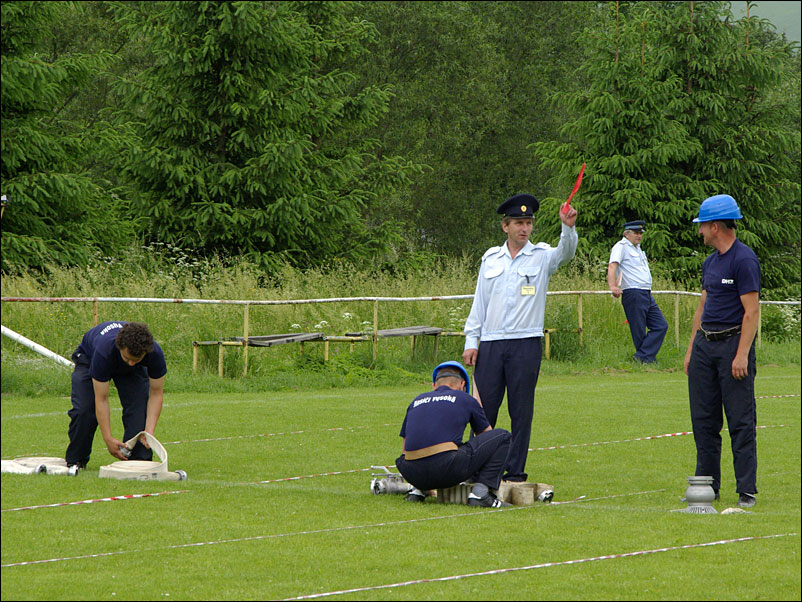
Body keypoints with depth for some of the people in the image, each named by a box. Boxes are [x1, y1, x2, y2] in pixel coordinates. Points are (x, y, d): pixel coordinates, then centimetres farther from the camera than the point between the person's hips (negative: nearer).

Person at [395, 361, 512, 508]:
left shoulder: (416, 401, 26)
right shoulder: (465, 399, 17)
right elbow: (487, 435, 33)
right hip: (448, 470, -5)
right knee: (502, 436, 12)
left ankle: (418, 491, 16)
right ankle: (480, 492, 0)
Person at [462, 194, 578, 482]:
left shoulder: (541, 256, 4)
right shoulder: (491, 258, 12)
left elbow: (565, 253, -17)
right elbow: (479, 302, 14)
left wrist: (568, 228, -37)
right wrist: (471, 341, 8)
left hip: (526, 343, -2)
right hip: (491, 344, 2)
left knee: (521, 411, 0)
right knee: (483, 407, 2)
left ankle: (515, 471, 6)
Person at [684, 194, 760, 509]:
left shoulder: (744, 259, -11)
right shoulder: (710, 262, 16)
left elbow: (751, 311, -15)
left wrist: (742, 355, -20)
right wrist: (691, 349, 17)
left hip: (733, 342, -9)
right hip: (704, 344, 9)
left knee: (741, 423, -6)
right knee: (703, 421, 9)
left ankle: (747, 491, -5)